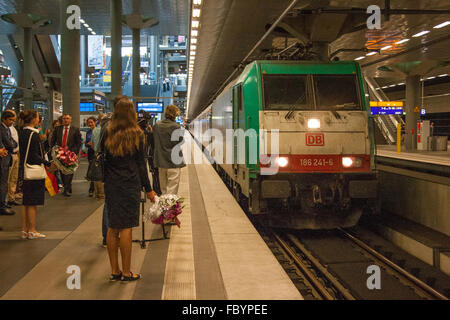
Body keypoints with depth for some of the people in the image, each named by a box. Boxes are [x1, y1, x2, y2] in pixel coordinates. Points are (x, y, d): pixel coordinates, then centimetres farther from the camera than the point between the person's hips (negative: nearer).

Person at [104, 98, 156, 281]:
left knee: (112, 228, 9)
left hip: (111, 185, 4)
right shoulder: (136, 134, -4)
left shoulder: (107, 133, 4)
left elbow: (103, 160, 5)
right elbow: (141, 164, -4)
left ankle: (114, 271, 15)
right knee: (126, 227, -1)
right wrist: (148, 189, 2)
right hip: (130, 185, -4)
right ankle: (126, 272, 4)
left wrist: (106, 181, 12)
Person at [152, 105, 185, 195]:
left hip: (160, 161, 5)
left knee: (163, 190, 16)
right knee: (172, 191, -1)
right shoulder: (176, 127, -13)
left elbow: (153, 142, 9)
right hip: (174, 162, -5)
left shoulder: (156, 126, 2)